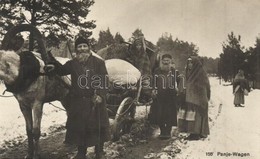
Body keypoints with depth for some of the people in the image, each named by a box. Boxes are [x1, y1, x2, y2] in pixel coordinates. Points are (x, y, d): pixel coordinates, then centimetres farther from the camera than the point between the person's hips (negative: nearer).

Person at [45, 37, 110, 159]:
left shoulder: (98, 62, -2)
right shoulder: (72, 64, 8)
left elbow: (104, 81, -7)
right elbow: (62, 71, 25)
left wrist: (100, 95, -19)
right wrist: (54, 67, 5)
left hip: (95, 101, -3)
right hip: (78, 102, 3)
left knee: (97, 127, 4)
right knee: (78, 127, 10)